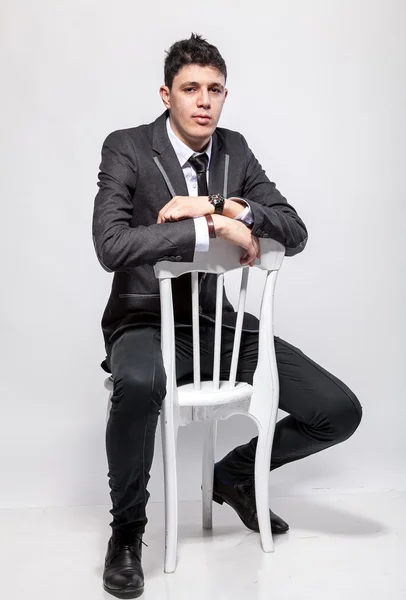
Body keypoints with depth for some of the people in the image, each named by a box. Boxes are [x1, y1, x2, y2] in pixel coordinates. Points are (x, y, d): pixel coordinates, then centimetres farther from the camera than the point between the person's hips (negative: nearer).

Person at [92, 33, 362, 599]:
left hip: (219, 319, 5)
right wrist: (215, 228, -24)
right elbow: (112, 245, -23)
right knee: (138, 383, -42)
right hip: (148, 320, -4)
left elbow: (295, 233, 1)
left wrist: (223, 205, -17)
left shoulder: (235, 149, 6)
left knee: (340, 412, -7)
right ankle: (127, 531, -12)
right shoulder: (126, 148, -7)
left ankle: (235, 473, 21)